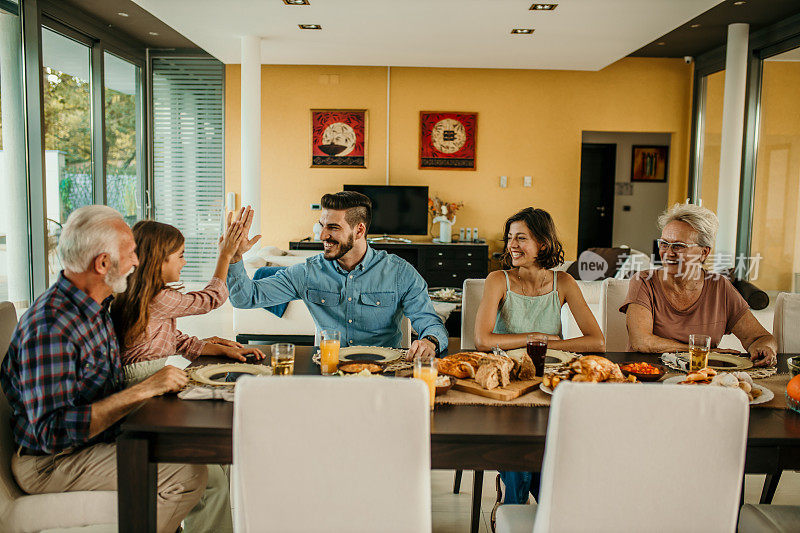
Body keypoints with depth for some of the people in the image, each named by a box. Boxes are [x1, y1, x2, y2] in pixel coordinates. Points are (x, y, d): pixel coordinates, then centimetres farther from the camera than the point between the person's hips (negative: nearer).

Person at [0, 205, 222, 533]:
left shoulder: (96, 308, 7)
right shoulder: (49, 326, -26)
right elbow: (51, 432, -30)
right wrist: (143, 391, -32)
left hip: (96, 441, 10)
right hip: (49, 465, -9)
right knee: (187, 474, -21)